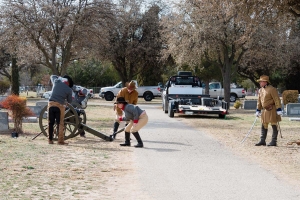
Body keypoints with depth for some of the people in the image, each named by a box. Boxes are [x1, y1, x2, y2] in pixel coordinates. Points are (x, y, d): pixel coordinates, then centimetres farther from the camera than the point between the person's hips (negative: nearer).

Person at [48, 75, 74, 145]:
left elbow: (52, 76, 32)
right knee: (60, 124, 4)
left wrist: (61, 78, 39)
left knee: (51, 123, 9)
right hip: (60, 106, -2)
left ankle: (50, 140, 12)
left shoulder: (56, 82, 9)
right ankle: (60, 141, 2)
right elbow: (69, 101, 16)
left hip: (51, 104, 3)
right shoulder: (69, 90, 5)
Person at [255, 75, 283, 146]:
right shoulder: (260, 90, 11)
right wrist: (258, 110, 17)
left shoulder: (272, 89, -13)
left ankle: (274, 141, 3)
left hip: (272, 110, -8)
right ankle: (262, 141, 15)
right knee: (264, 126, 9)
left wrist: (279, 110, -20)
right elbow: (259, 101, 18)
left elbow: (277, 100, -16)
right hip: (265, 110, 8)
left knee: (274, 126, -1)